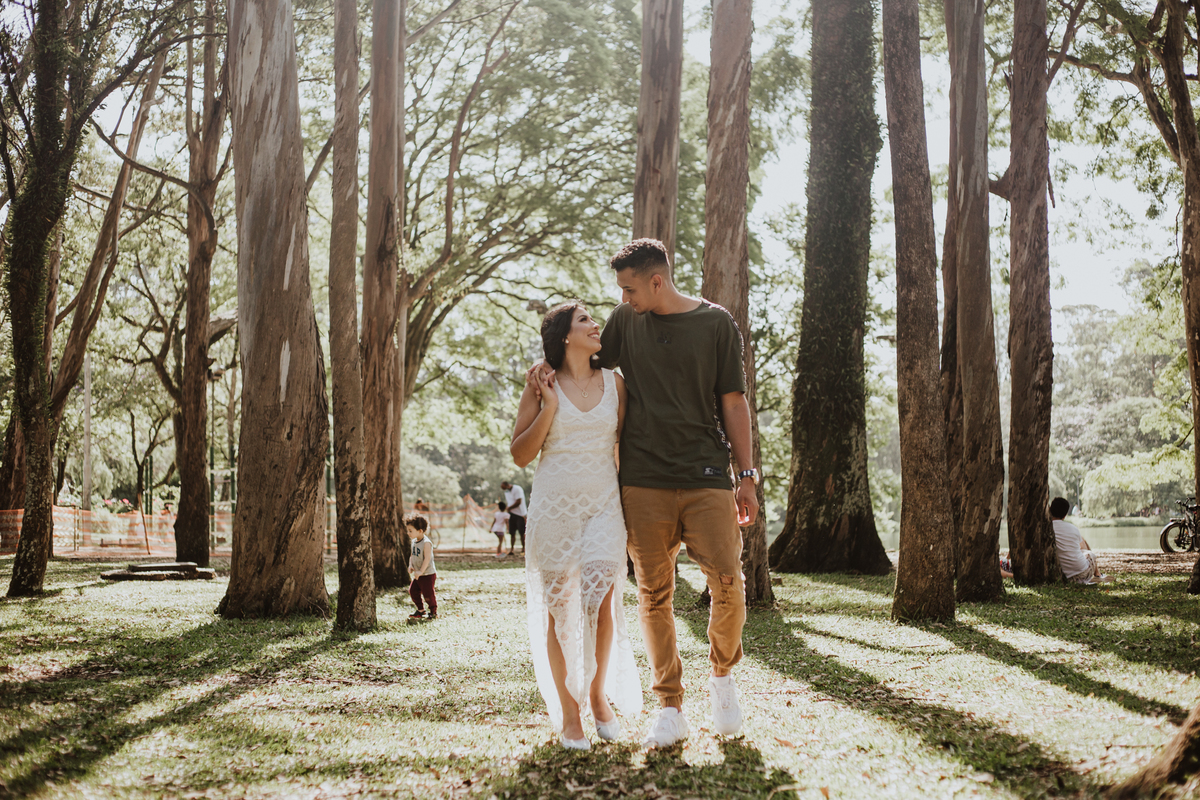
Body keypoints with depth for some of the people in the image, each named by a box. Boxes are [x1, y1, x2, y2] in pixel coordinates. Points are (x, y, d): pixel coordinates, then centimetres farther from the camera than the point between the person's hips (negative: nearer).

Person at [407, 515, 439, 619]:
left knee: (428, 594, -2)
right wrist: (410, 565, 0)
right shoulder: (414, 541, 6)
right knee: (412, 591, 9)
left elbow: (427, 558, -26)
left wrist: (421, 571, -28)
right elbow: (412, 555, 17)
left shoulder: (426, 543, -21)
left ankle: (433, 612, 17)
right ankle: (420, 610, 25)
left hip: (428, 575, -9)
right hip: (418, 575, 9)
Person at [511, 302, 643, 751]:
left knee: (601, 600, -13)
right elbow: (521, 455, 1)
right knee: (558, 611, 1)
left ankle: (599, 691, 11)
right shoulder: (542, 387, 3)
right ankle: (568, 713, 12)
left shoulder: (613, 384, 9)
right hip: (554, 507, -1)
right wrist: (548, 409, -10)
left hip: (603, 506, 1)